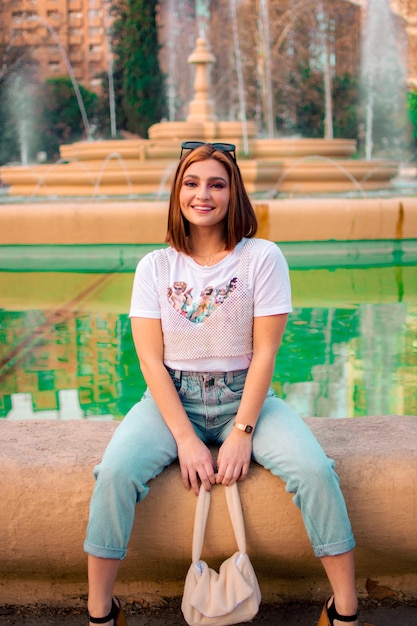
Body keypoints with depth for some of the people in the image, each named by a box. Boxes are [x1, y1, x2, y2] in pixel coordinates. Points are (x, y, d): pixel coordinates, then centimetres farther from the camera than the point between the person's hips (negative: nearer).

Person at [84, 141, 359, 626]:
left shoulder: (262, 257, -4)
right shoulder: (155, 267, 0)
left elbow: (265, 352, -6)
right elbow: (151, 360, -5)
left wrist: (242, 433, -14)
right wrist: (186, 439, -14)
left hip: (244, 396, 0)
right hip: (173, 399, 1)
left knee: (315, 471, -24)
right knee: (116, 473, -25)